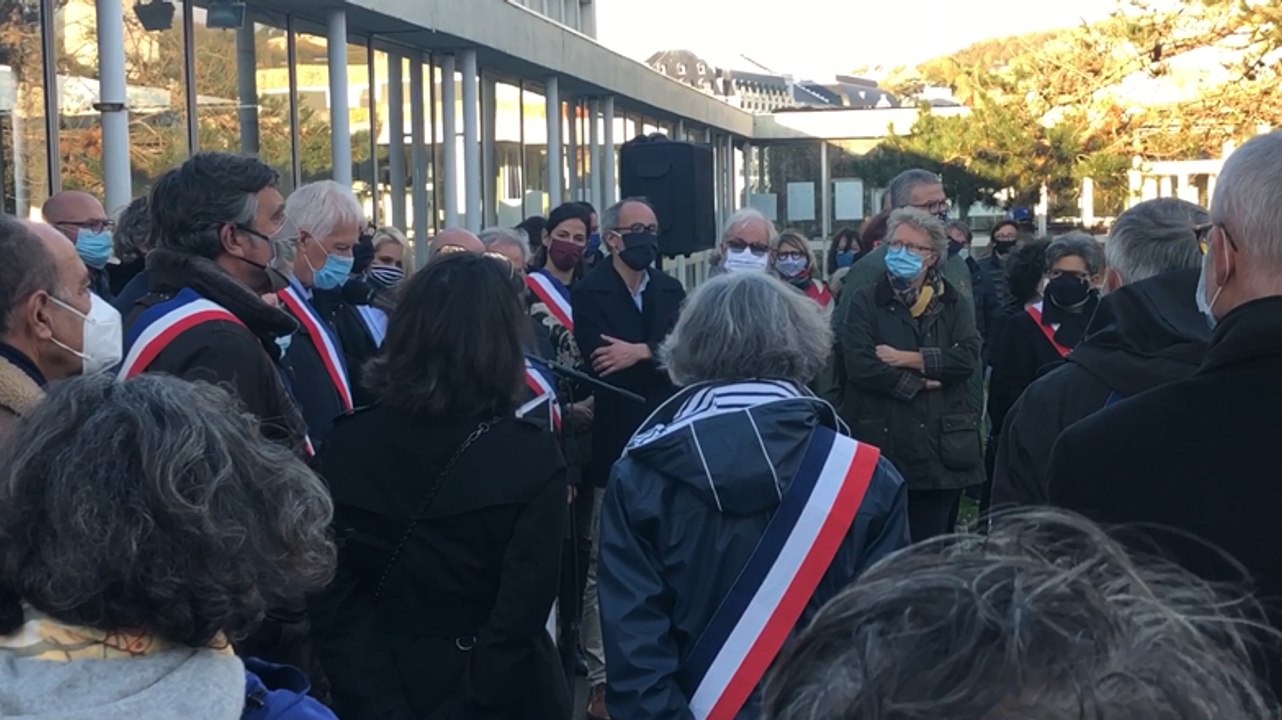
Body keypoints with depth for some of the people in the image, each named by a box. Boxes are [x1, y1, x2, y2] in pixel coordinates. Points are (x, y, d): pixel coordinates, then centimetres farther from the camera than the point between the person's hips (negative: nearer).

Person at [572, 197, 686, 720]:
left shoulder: (671, 291, 13)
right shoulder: (588, 293, -4)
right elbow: (601, 365, -16)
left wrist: (641, 353, -15)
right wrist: (660, 362, -10)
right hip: (617, 447, -4)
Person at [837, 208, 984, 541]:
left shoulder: (953, 305, 13)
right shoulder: (864, 302, 4)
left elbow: (968, 357, -5)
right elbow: (860, 365, -10)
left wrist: (907, 359, -9)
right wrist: (920, 383, -6)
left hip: (940, 449, 2)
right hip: (882, 449, -2)